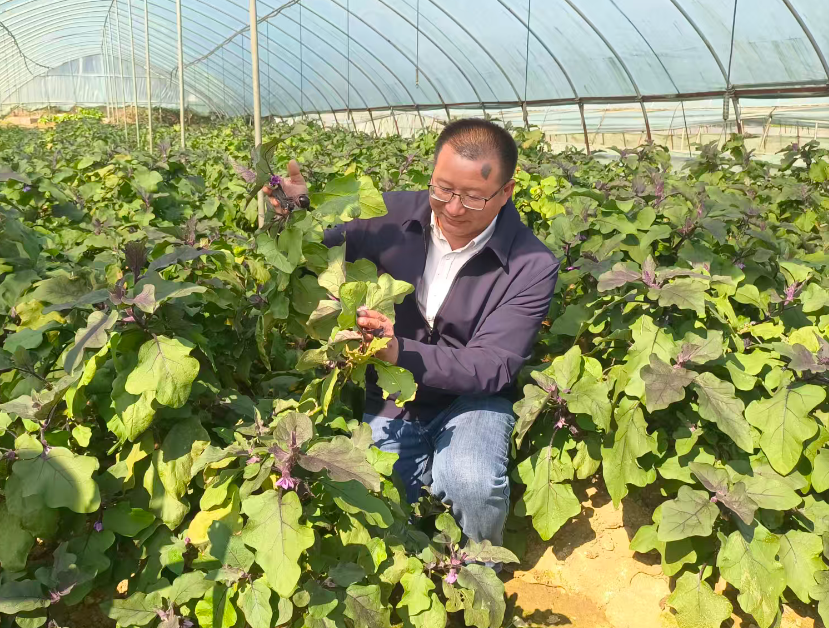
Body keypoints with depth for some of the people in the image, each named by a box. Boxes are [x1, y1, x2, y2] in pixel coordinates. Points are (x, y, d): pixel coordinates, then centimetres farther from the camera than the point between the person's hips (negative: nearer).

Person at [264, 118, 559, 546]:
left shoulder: (532, 267, -17)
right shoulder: (393, 215, -10)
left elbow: (491, 368, -21)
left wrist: (401, 353, -37)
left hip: (469, 397, -2)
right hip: (393, 399, 3)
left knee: (472, 485, -32)